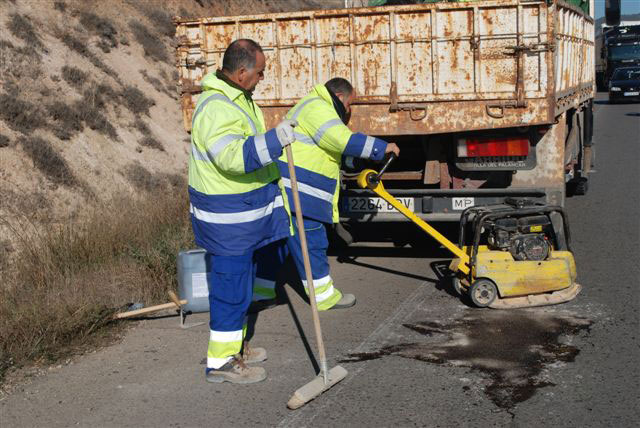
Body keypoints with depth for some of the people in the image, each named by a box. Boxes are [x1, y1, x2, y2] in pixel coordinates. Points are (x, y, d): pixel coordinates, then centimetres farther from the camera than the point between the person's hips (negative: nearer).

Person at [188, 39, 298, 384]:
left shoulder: (238, 97, 10)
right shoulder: (216, 109, -25)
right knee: (231, 286, -3)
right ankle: (220, 362, 8)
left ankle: (233, 346, 35)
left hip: (245, 211, 11)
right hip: (226, 216, -11)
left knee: (239, 282, 20)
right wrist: (274, 139, -46)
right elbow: (232, 156, -38)